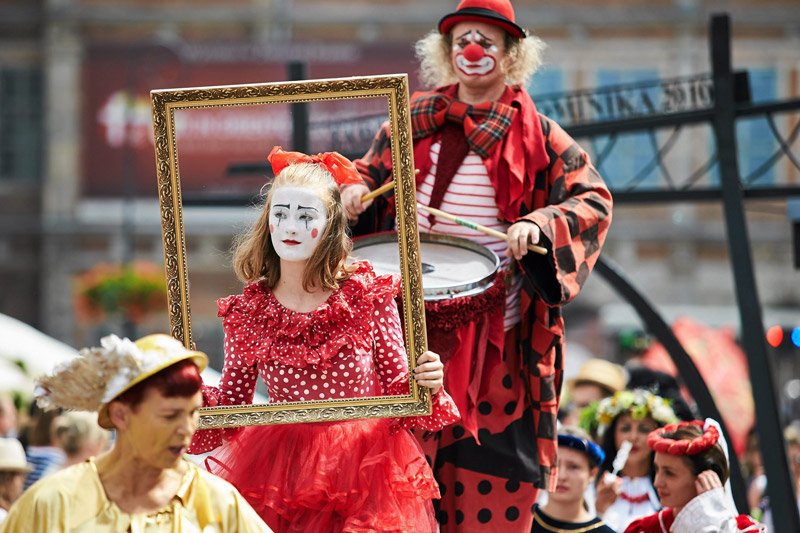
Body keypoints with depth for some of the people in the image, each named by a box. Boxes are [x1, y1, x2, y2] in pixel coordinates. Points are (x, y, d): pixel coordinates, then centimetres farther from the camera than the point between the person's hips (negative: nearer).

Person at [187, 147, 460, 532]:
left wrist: (425, 384, -17)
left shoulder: (367, 295, -3)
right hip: (281, 477, 1)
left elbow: (398, 388, 4)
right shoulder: (247, 312, 1)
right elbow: (230, 409, 6)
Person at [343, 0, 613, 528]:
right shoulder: (415, 120, 11)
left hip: (495, 324, -2)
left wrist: (539, 224, -22)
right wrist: (355, 190, -1)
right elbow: (372, 170, 22)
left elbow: (594, 199, -5)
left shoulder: (535, 134, 2)